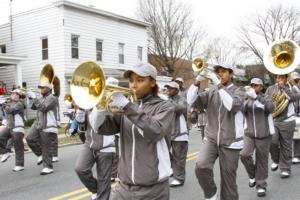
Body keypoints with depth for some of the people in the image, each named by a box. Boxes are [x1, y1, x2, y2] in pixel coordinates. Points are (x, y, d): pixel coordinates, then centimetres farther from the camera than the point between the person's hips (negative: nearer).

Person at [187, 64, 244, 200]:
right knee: (201, 166, -21)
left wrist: (218, 85, -25)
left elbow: (232, 105, -22)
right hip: (211, 139, 2)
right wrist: (197, 81, -14)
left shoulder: (238, 92, 0)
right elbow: (192, 101, -4)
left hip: (230, 142, -2)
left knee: (228, 180, 3)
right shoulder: (210, 93, 10)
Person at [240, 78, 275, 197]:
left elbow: (271, 108, -25)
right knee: (244, 155, -16)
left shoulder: (266, 98, -4)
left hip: (264, 134, -3)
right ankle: (252, 175, 10)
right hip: (249, 133, 3)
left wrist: (256, 97, -33)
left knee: (262, 160, 3)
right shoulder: (247, 100, 8)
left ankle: (261, 185, 18)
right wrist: (245, 100, -19)